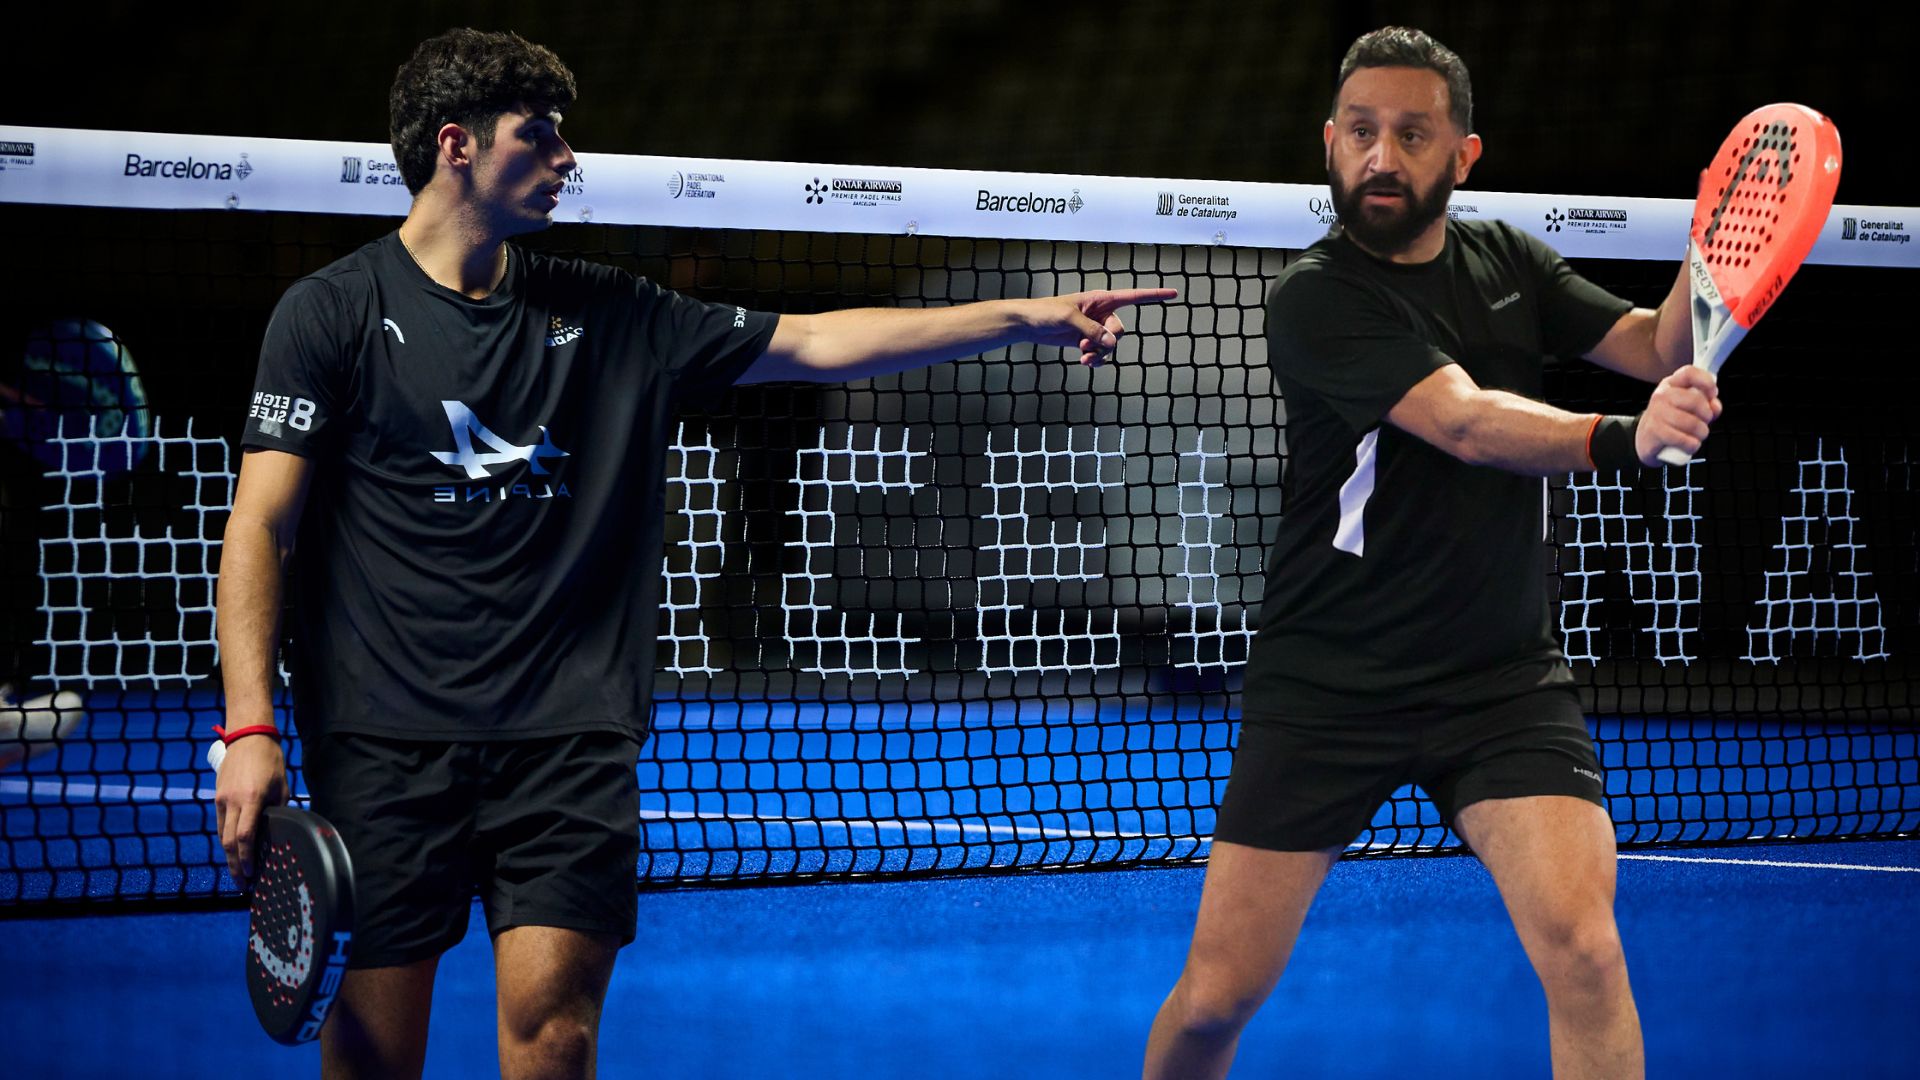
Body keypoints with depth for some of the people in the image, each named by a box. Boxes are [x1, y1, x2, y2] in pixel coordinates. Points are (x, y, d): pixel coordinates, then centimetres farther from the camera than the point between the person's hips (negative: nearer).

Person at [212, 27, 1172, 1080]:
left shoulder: (605, 316, 14)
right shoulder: (332, 312, 2)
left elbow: (815, 342, 15)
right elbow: (260, 527, -2)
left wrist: (1027, 316, 10)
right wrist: (250, 728, -12)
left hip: (568, 738, 3)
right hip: (383, 745, -3)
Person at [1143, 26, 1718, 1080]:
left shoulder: (1506, 261, 6)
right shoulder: (1315, 300, -14)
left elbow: (1661, 348, 5)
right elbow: (1468, 423, -28)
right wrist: (1623, 439, -46)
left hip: (1503, 678, 3)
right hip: (1327, 686, -3)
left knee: (1582, 951, -19)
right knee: (1218, 994, -1)